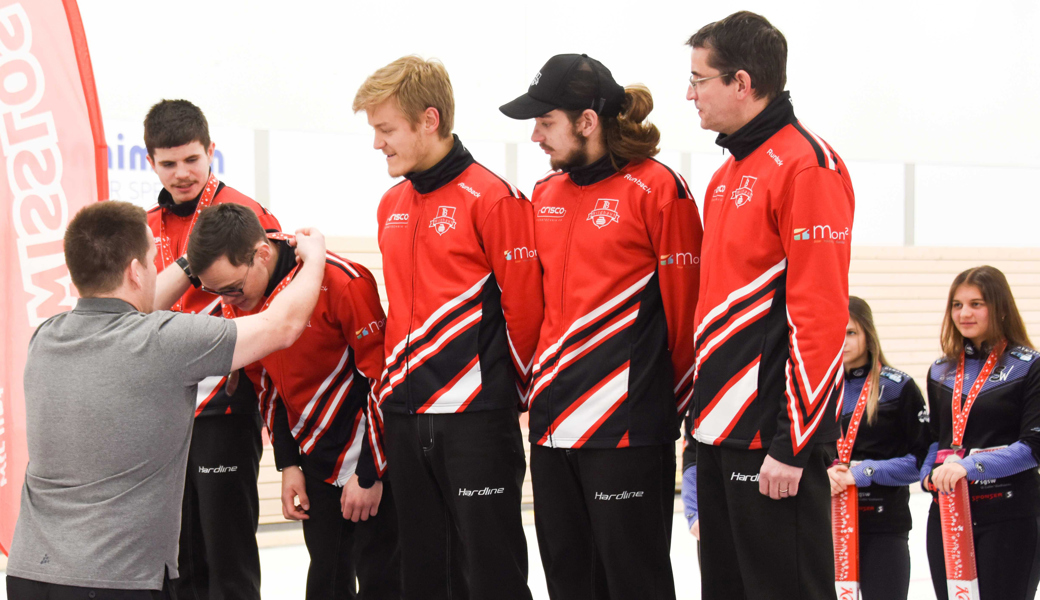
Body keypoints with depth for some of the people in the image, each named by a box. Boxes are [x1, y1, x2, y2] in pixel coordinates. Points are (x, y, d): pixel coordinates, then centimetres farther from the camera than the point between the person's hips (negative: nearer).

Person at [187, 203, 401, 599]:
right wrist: (288, 464, 7)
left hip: (369, 461, -6)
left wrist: (370, 473, -16)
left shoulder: (343, 284, -26)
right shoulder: (239, 300, -4)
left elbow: (380, 376, -20)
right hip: (318, 461, 7)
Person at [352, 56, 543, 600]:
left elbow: (524, 307, -9)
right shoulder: (391, 205, 13)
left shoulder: (491, 198, -11)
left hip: (476, 418, -7)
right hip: (404, 416, 7)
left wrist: (512, 390, -1)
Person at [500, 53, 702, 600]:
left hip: (626, 426, -7)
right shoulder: (545, 194, 13)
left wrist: (671, 403, 0)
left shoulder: (656, 189, -8)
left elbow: (685, 306, -5)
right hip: (551, 423, 7)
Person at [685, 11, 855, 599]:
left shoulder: (807, 164, -13)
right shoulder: (730, 174, 16)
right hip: (721, 430, 10)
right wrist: (703, 411, 18)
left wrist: (791, 444, -20)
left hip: (774, 437, -9)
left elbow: (820, 312, -18)